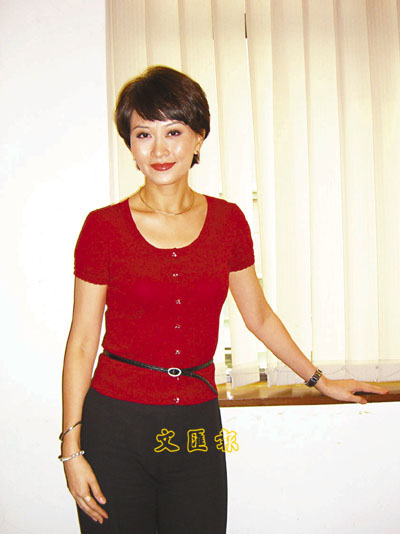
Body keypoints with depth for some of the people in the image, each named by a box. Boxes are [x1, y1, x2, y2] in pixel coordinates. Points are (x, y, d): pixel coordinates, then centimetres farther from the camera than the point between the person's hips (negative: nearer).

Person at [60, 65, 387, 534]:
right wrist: (72, 448, -5)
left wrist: (321, 381, 21)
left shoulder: (227, 221, 2)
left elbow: (259, 317, 14)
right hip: (116, 425, -2)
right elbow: (81, 342, -3)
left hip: (196, 425, 2)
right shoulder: (104, 227, -6)